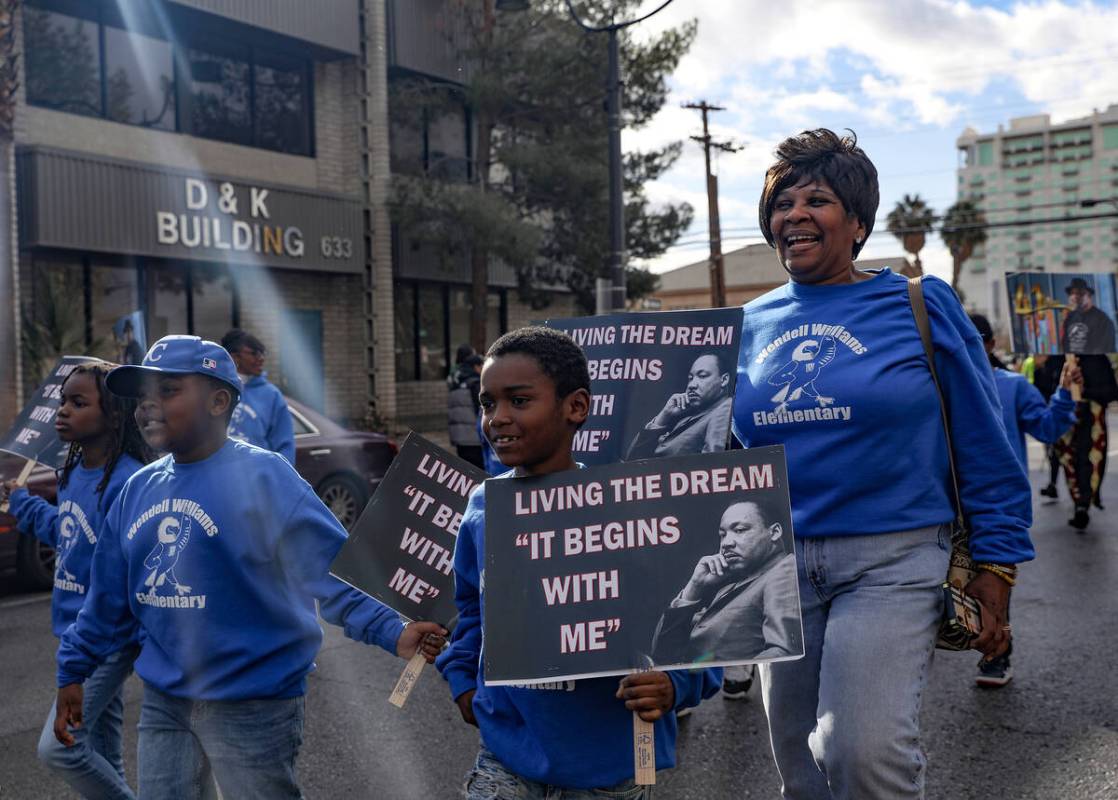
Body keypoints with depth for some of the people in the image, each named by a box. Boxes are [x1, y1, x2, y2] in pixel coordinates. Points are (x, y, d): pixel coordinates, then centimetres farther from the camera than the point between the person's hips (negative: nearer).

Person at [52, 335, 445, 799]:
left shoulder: (262, 477, -15)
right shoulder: (139, 491, 6)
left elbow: (333, 570, -21)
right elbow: (109, 597, 15)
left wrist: (391, 632, -32)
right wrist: (73, 669, 18)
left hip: (252, 705, -6)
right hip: (162, 703, 6)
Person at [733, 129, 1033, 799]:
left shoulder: (921, 305, -2)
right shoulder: (754, 324, 8)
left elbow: (987, 449, -1)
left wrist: (995, 569, -5)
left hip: (893, 560, -4)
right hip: (779, 564, 4)